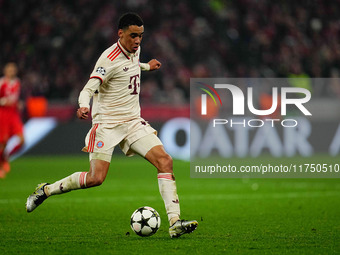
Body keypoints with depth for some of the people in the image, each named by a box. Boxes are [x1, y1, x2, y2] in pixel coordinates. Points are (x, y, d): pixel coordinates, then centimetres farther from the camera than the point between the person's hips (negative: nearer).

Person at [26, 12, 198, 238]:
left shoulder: (135, 50, 8)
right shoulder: (110, 59, -17)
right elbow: (88, 89, -24)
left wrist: (146, 66, 46)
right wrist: (84, 106, -44)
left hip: (133, 122, 7)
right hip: (107, 124, -7)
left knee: (165, 161, -12)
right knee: (96, 178, -14)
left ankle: (175, 223, -15)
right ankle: (46, 190, 10)